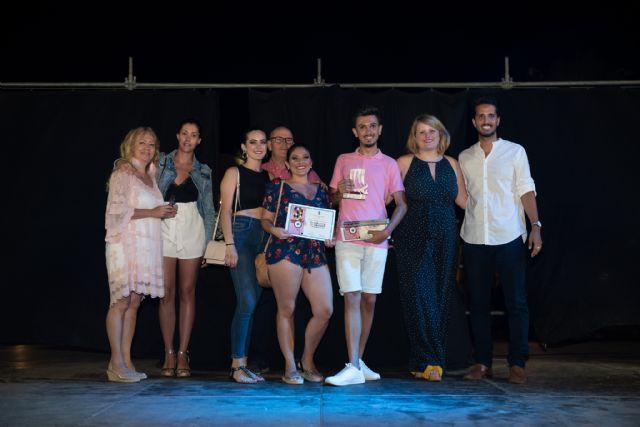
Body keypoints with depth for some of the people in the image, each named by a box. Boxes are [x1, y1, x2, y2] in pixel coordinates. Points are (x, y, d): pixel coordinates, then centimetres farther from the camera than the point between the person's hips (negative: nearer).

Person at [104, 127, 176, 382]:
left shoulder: (150, 177, 19)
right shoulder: (122, 174, -2)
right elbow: (116, 211, -12)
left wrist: (165, 213, 4)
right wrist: (153, 212, -14)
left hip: (148, 245, 7)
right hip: (126, 244, -7)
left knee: (134, 303, 6)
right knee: (121, 302, -8)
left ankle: (126, 361, 8)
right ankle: (116, 364, -6)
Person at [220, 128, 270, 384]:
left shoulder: (268, 176, 18)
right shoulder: (234, 173, 3)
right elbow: (226, 210, -3)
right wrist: (229, 244, -13)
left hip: (263, 237, 6)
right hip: (241, 233, -6)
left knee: (253, 301, 4)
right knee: (248, 301, -14)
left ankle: (242, 363, 10)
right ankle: (237, 365, -8)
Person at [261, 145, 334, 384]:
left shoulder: (320, 191, 20)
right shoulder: (278, 186, 9)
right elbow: (266, 219, 6)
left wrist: (329, 238, 5)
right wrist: (275, 230, -14)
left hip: (315, 254, 4)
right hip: (285, 251, -4)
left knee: (325, 310, -5)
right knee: (287, 309, -1)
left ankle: (308, 360, 15)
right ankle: (290, 367, 9)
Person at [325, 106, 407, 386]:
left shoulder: (389, 164, 10)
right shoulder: (343, 161, 12)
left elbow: (401, 203, 5)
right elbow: (332, 200, 17)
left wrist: (387, 229, -12)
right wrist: (339, 193, -7)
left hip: (376, 241, 1)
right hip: (347, 239, -1)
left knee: (369, 300, 6)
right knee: (352, 299, -9)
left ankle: (359, 361, 18)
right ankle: (353, 367, -13)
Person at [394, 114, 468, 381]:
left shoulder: (451, 164, 12)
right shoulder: (404, 163, 1)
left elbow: (463, 199, 15)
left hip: (445, 239, 4)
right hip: (414, 239, -4)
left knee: (441, 299, 3)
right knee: (419, 299, -8)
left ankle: (421, 363, 13)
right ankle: (428, 361, -3)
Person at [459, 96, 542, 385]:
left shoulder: (515, 151, 6)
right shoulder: (465, 157, 13)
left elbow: (526, 190, 2)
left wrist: (535, 225, -10)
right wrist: (455, 237, 7)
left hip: (509, 238, -2)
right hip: (474, 239, 3)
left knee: (516, 301, -3)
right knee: (478, 303, 5)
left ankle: (517, 364, 3)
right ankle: (482, 363, 12)